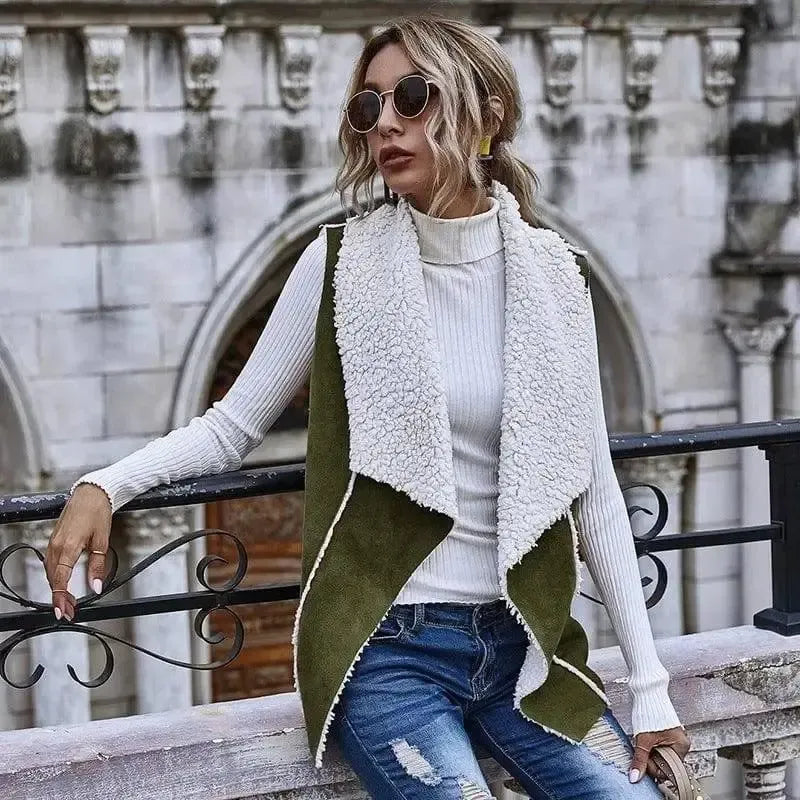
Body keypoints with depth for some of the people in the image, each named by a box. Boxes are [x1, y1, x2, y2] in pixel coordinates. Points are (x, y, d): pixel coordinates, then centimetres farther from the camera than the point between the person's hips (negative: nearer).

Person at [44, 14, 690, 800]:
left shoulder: (553, 277, 1)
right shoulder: (343, 263, -5)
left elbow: (592, 490, 4)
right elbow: (232, 427, -1)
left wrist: (650, 687, 3)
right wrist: (103, 485, -19)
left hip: (518, 641, 3)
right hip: (386, 647, -3)